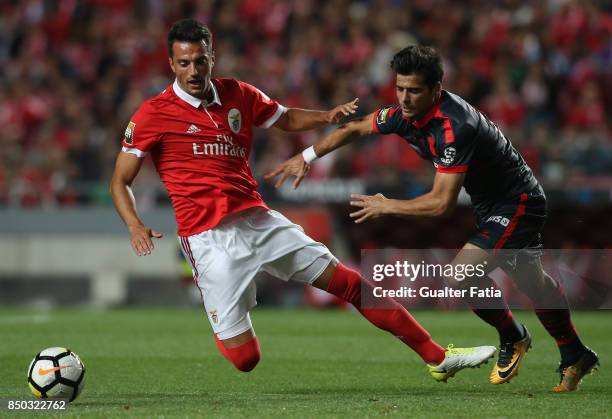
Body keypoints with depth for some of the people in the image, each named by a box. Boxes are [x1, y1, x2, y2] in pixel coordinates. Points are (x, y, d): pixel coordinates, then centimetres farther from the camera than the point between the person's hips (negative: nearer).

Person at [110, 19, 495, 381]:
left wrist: (326, 117, 5)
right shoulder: (152, 115, -5)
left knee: (350, 283, 2)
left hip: (258, 219, 5)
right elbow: (120, 182, -1)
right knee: (244, 359, -12)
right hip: (209, 238, -5)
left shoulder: (238, 95, 8)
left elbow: (287, 118, 25)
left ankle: (437, 357, 9)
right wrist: (136, 226, -19)